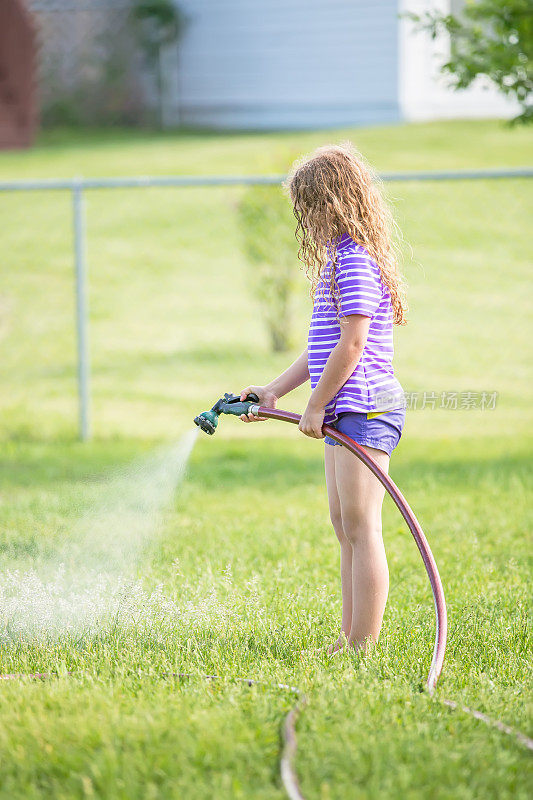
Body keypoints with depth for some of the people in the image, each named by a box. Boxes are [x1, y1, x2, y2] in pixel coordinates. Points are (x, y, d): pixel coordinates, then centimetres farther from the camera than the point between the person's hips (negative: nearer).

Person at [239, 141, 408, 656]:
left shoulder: (355, 261, -15)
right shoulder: (345, 258, 18)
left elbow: (351, 345, -21)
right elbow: (324, 348, 23)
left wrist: (316, 405, -13)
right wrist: (272, 392, 21)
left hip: (365, 409, -11)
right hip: (346, 414, 11)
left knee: (361, 528, -9)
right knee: (345, 528, 14)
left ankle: (364, 647, -8)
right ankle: (349, 639, 20)